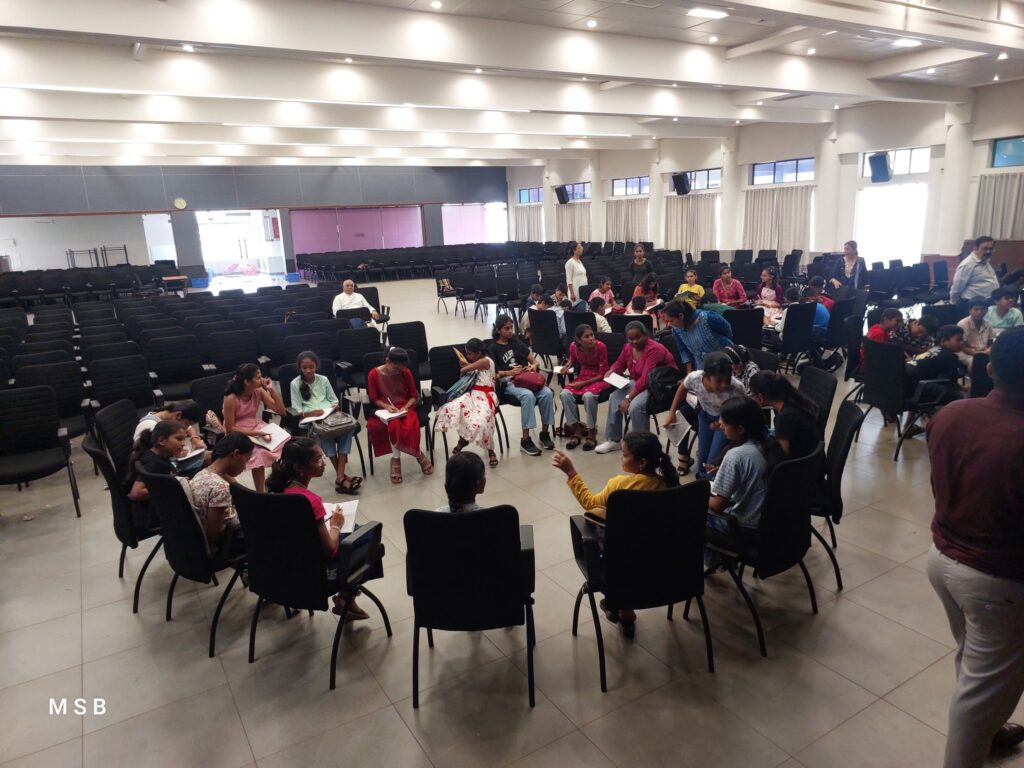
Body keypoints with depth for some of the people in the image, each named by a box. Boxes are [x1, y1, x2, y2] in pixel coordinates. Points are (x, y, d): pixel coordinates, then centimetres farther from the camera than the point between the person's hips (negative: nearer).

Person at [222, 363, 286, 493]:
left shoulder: (259, 391, -5)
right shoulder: (231, 398, -20)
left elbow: (281, 410, -4)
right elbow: (230, 428, -17)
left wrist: (271, 389, -14)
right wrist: (256, 433, -24)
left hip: (257, 427, 5)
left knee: (284, 443, -20)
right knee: (259, 453, -32)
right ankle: (260, 493, -12)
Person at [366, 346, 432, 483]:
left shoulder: (406, 373, -2)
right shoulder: (374, 374, -7)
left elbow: (414, 395, 4)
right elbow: (374, 399, 0)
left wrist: (406, 407, -14)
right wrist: (387, 406, -17)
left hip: (404, 407, 1)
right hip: (384, 409, -1)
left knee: (411, 425, -33)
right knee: (394, 424, -35)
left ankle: (396, 459, -12)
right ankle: (419, 455, -17)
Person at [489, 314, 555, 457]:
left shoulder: (516, 342, 21)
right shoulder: (493, 348, 9)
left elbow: (534, 360, 20)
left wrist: (534, 366, -4)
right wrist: (510, 372, -15)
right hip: (508, 382, -4)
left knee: (547, 393, -26)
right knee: (528, 395, -36)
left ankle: (545, 433, -12)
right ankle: (525, 440, -31)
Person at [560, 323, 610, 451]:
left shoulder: (600, 347, -20)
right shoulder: (573, 346, -8)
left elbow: (602, 374, -15)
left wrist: (584, 383, -19)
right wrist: (568, 365, -5)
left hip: (599, 379, -4)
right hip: (582, 376, 4)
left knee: (588, 395, -36)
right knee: (565, 394, -26)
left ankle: (591, 433, -19)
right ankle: (576, 429, -12)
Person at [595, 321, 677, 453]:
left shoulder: (654, 349, -26)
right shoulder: (628, 347, 0)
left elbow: (646, 379, -30)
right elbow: (619, 364, 17)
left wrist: (629, 398, -30)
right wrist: (611, 372, -8)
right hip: (639, 383, 9)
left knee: (635, 406, -30)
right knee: (614, 398, -5)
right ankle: (613, 440, 5)